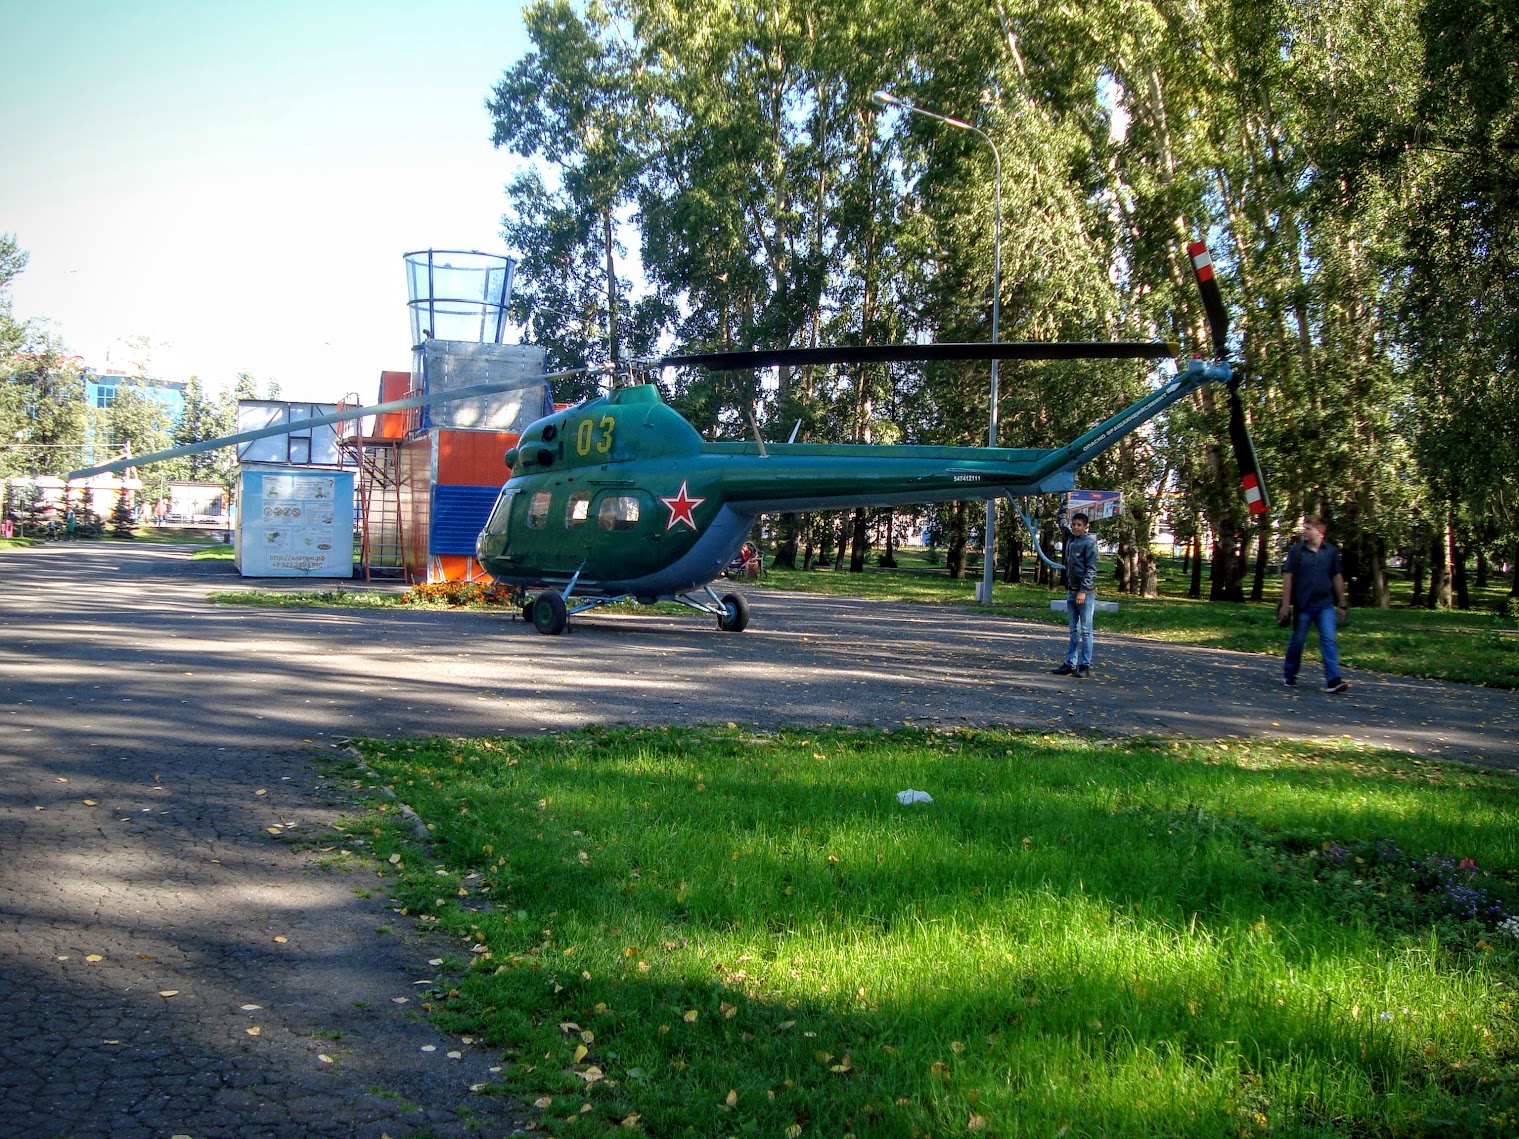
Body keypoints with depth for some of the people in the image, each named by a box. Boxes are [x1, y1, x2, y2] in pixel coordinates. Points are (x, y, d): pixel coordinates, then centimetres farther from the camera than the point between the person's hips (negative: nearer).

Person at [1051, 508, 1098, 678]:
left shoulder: (1089, 542, -8)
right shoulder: (1070, 538, 12)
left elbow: (1091, 569, -13)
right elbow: (1060, 521, 32)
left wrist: (1083, 591, -18)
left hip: (1086, 593, -7)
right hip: (1071, 591, 7)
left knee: (1085, 631, -4)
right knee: (1074, 631, 10)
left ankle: (1085, 666, -4)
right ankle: (1070, 663, 11)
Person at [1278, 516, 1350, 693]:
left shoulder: (1331, 551, 4)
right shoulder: (1296, 550, -1)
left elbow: (1337, 577, 11)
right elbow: (1288, 577, -2)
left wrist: (1341, 604, 12)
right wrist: (1285, 604, -6)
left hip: (1325, 605, 1)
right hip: (1303, 605, -1)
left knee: (1329, 640, -9)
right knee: (1297, 641, 10)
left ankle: (1333, 680, -14)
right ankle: (1289, 675, 28)